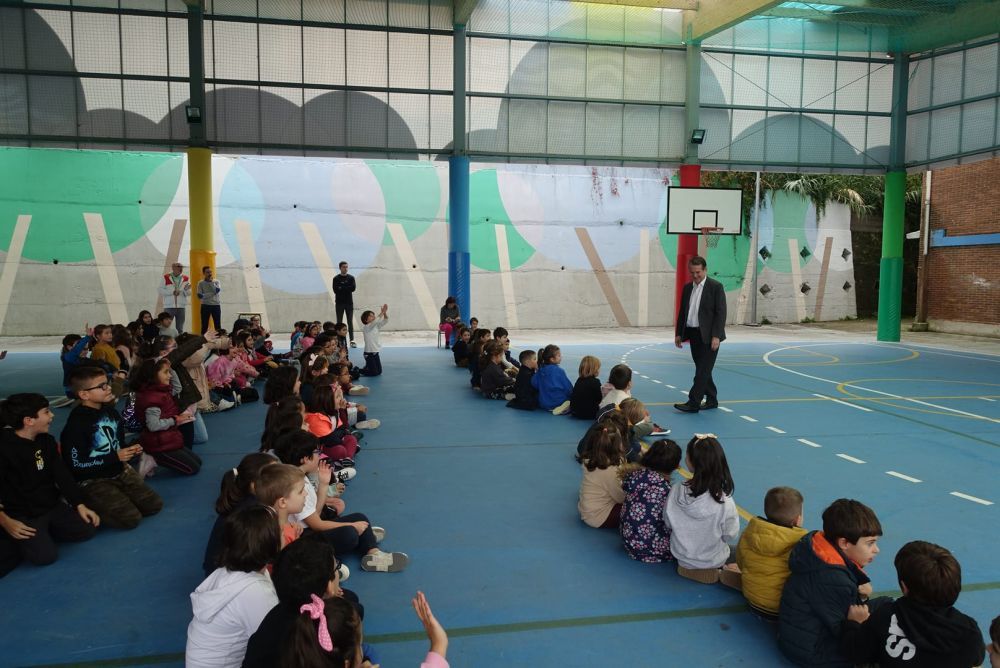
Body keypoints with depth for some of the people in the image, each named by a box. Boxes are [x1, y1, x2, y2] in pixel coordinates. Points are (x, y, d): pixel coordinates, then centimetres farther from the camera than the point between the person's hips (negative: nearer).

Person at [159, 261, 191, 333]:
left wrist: (186, 290, -16)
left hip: (181, 307, 2)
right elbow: (161, 291, -3)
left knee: (180, 329, 9)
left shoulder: (186, 278, 7)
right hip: (169, 307, -2)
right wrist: (172, 292, -13)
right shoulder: (166, 277, 2)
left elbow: (189, 294, 5)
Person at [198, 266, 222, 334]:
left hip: (216, 305, 1)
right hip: (205, 306, -1)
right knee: (204, 326, 2)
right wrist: (212, 293, -15)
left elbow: (217, 290, -13)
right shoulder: (201, 283, 3)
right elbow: (199, 296, -7)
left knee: (218, 325, 1)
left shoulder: (216, 282, 7)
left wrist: (211, 282, -9)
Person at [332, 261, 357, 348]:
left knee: (350, 322, -1)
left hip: (349, 302, 1)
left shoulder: (351, 278, 6)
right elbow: (335, 290, -10)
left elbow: (353, 288, -8)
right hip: (339, 303, -1)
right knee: (339, 322, 2)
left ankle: (352, 340, -2)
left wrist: (341, 288, -11)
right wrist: (347, 288, -11)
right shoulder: (336, 278, 2)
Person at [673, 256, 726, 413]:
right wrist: (678, 333, 12)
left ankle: (693, 403, -7)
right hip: (693, 334, 7)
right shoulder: (687, 288, 11)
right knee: (702, 369, 13)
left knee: (703, 370, -6)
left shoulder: (716, 287, -8)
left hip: (708, 336, -7)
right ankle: (711, 400, 24)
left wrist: (716, 336, -18)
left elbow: (721, 313, -12)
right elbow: (682, 312, 16)